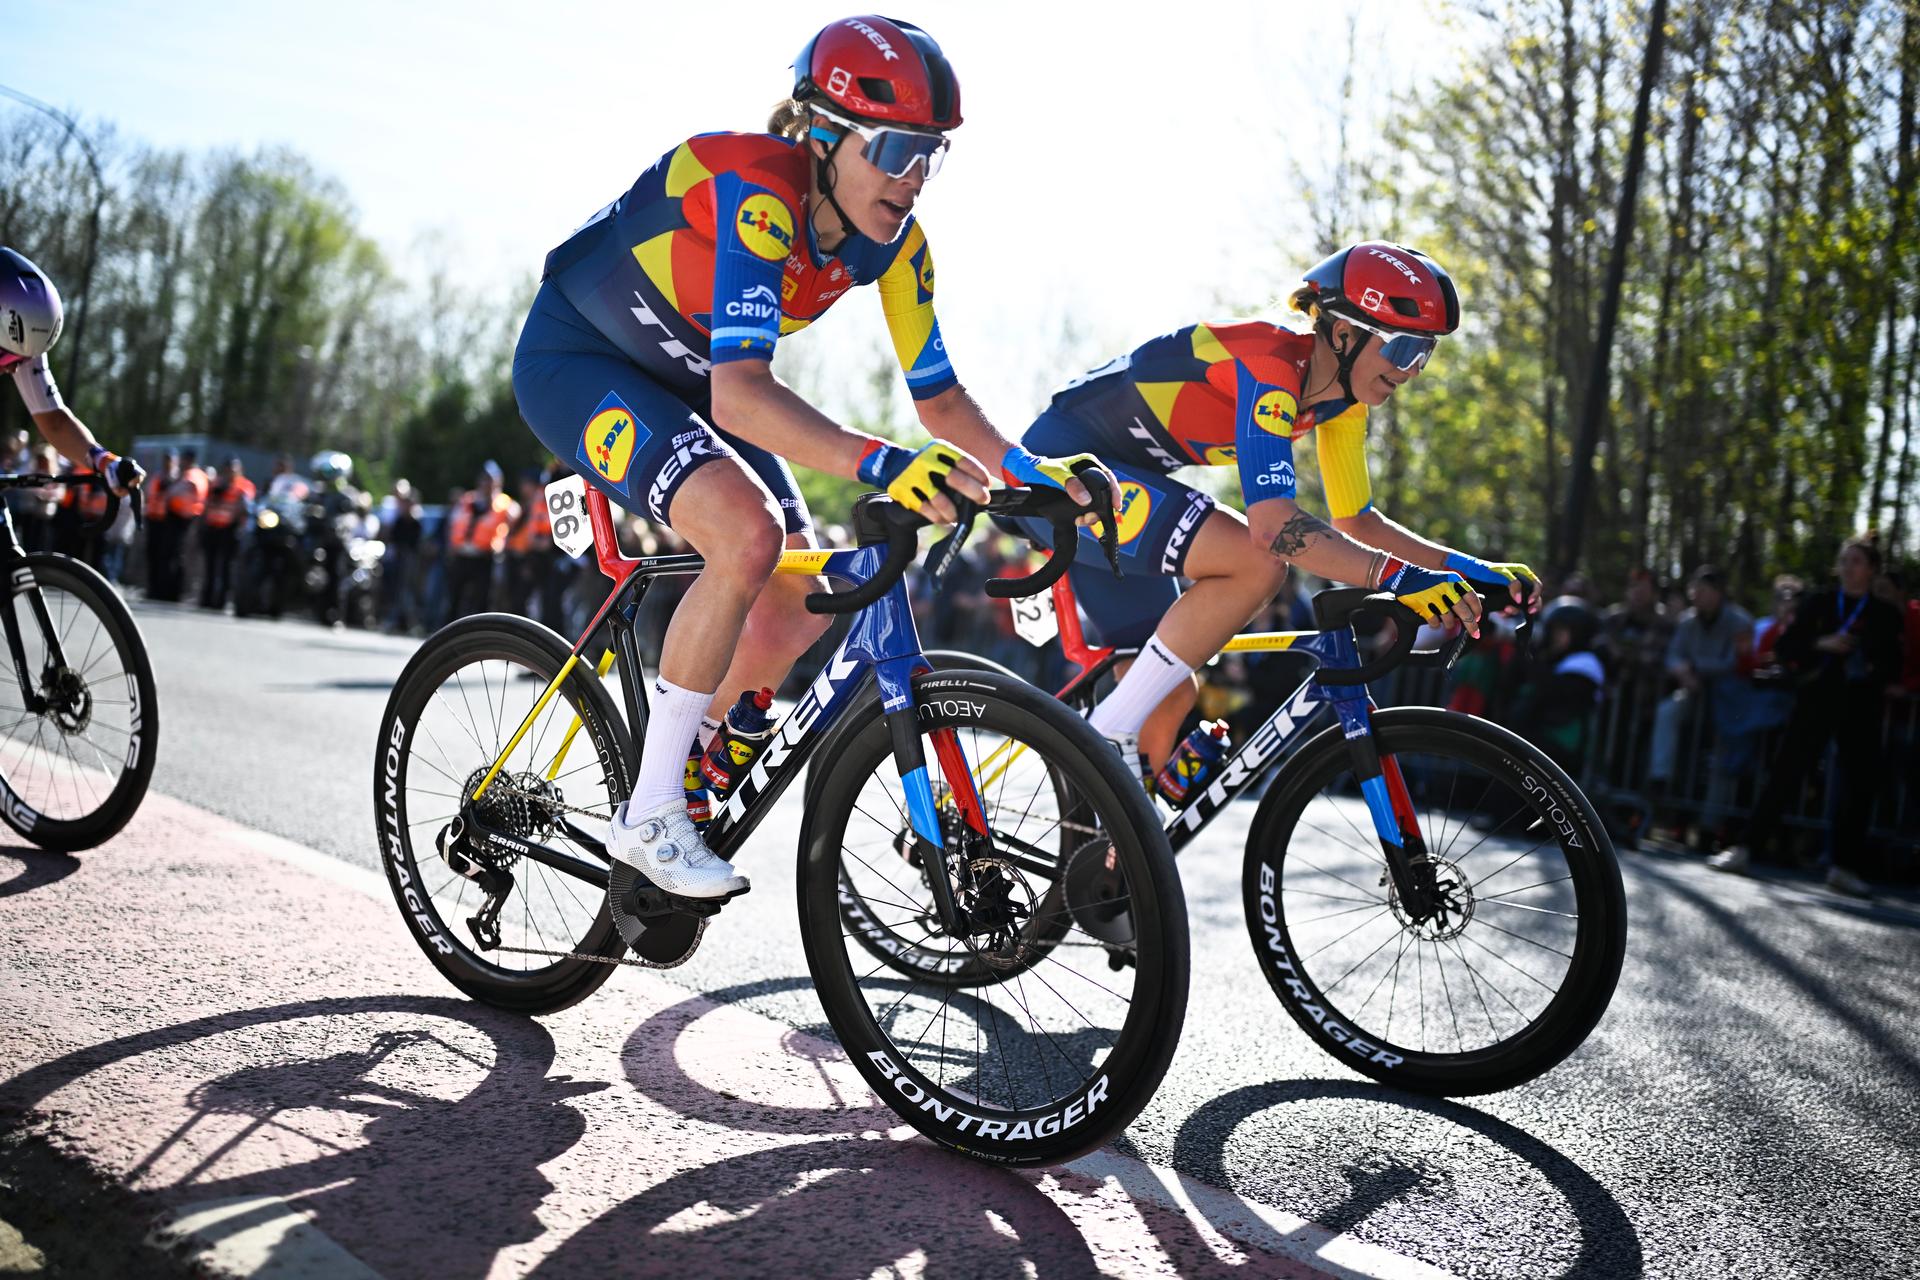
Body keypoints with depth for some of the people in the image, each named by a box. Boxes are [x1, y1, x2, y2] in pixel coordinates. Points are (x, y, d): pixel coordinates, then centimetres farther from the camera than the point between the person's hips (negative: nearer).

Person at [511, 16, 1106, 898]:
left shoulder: (893, 242, -12)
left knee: (799, 613, -3)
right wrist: (878, 464, -56)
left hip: (678, 381, 7)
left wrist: (1032, 470, -24)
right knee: (748, 532, -31)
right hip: (576, 358, -7)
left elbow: (940, 399, -8)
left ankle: (679, 790, 18)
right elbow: (739, 395, -45)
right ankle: (648, 817, -18)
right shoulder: (756, 190, -34)